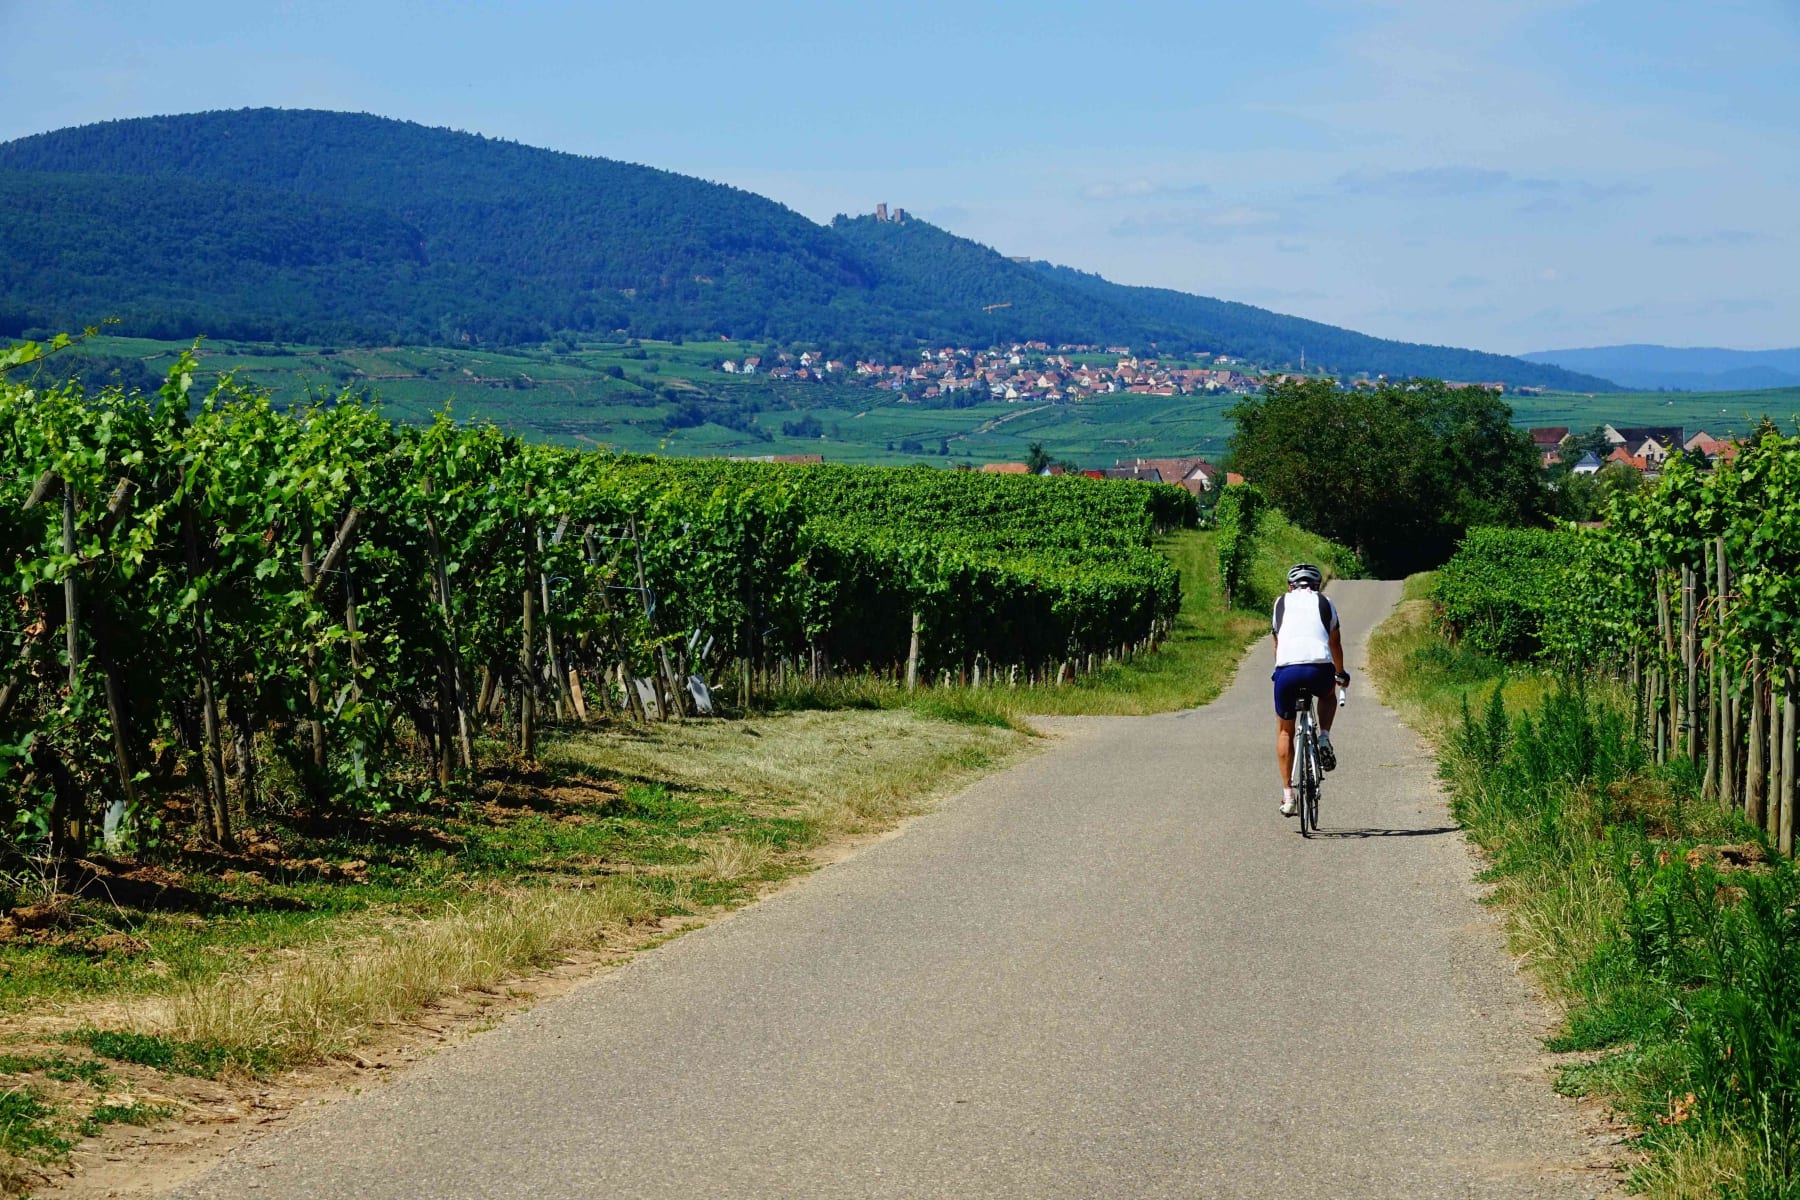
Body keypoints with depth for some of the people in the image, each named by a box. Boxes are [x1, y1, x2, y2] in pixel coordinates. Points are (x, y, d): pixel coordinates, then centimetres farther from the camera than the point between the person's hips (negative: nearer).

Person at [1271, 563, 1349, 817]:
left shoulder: (1282, 603, 24)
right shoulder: (1325, 604, 23)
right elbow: (1335, 644, 35)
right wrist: (1341, 674, 53)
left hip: (1287, 671, 0)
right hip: (1319, 669, 0)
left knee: (1284, 731, 18)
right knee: (1328, 695, 37)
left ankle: (1287, 795, 13)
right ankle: (1324, 738, 13)